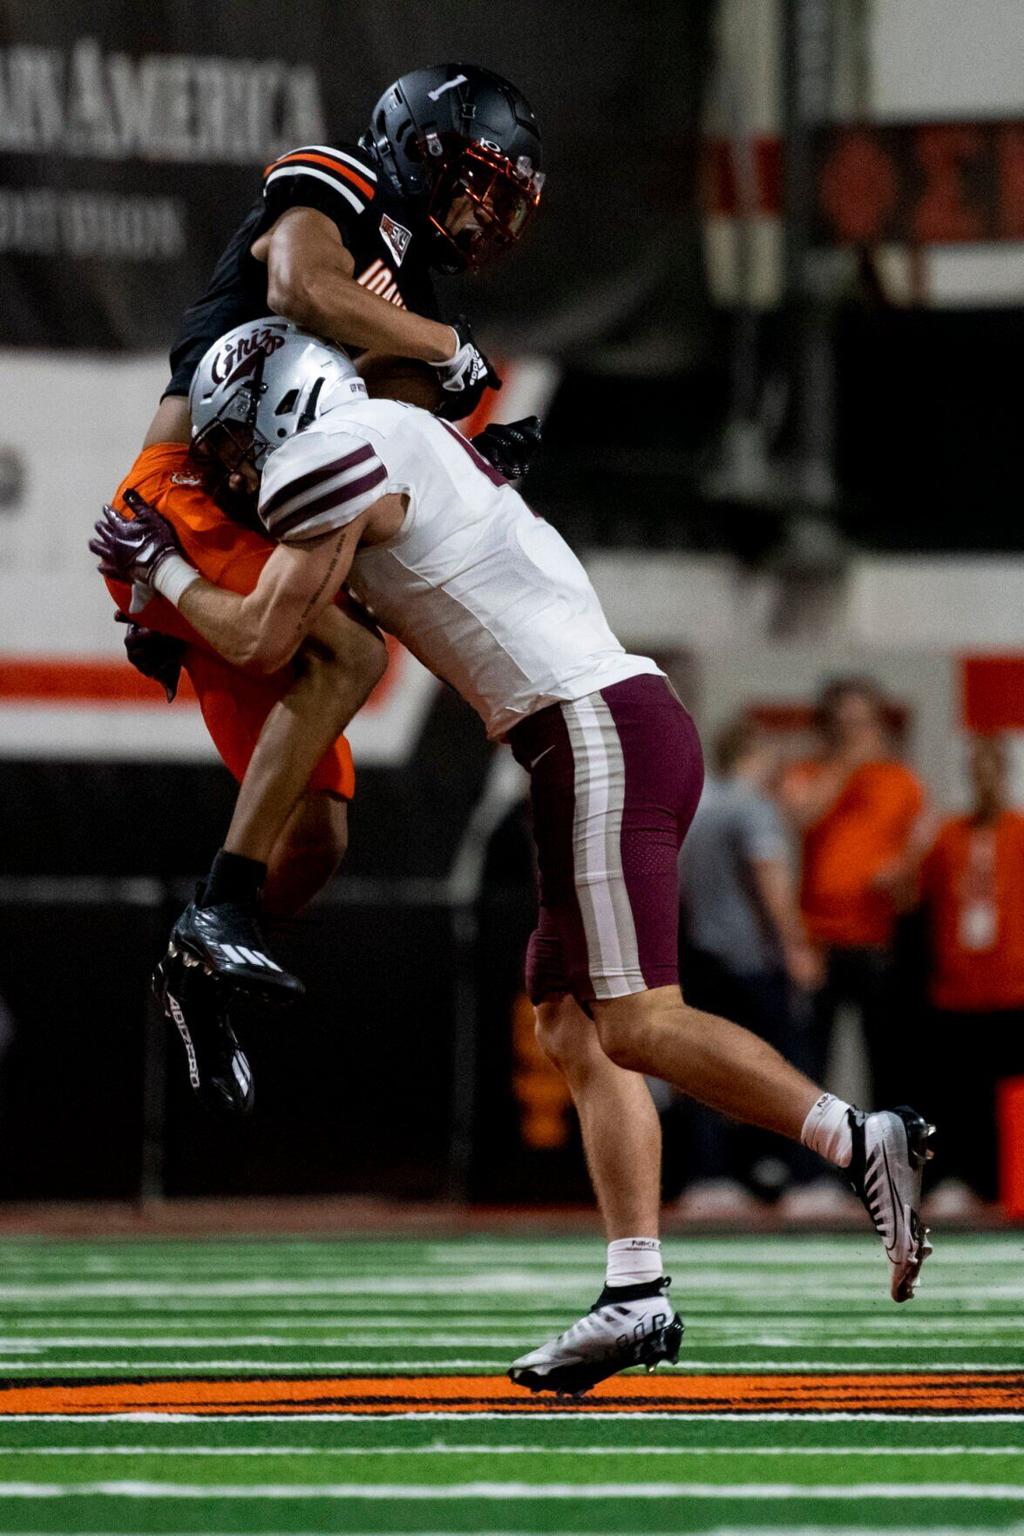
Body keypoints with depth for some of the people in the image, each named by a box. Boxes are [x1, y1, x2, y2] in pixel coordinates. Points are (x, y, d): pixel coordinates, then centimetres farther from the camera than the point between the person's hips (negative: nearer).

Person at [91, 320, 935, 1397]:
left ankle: (858, 1140, -21)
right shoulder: (410, 441, 22)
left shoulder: (338, 453, -5)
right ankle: (637, 1296, 3)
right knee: (573, 1029, 7)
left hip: (597, 731, -10)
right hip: (620, 718, 10)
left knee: (636, 1023, -15)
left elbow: (262, 643, 1)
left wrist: (161, 569, 16)